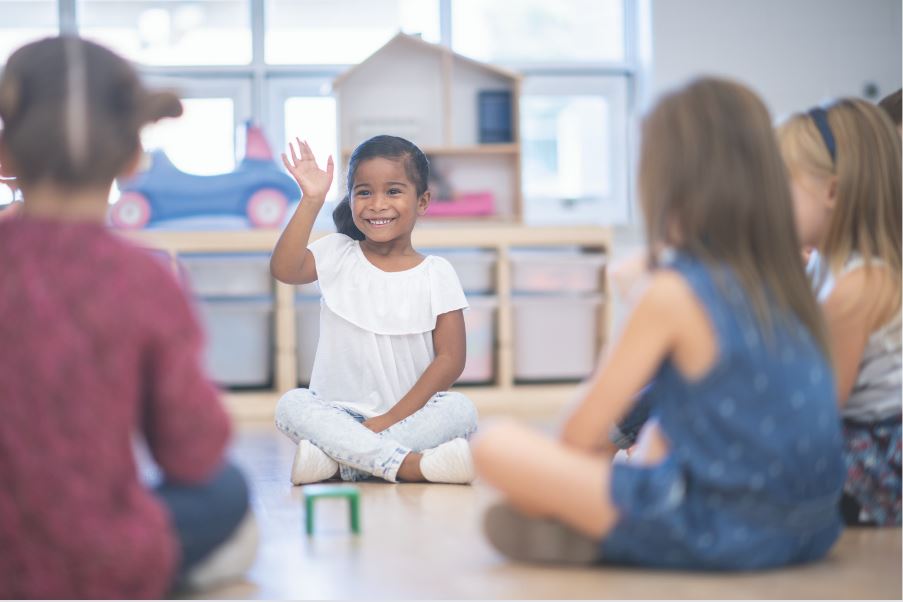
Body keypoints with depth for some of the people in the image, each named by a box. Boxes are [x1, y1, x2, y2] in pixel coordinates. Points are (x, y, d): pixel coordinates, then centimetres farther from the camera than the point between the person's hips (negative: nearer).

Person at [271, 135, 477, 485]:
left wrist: (392, 418, -14)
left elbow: (451, 359, -5)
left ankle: (338, 460, -30)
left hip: (409, 415, 0)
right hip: (340, 413, 0)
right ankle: (408, 464, -35)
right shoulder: (337, 256, 4)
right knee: (291, 405, -28)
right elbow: (283, 269, -16)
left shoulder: (437, 274, 2)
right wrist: (311, 201, -22)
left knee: (461, 410, -28)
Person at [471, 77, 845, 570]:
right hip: (803, 531, 8)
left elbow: (581, 435, -7)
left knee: (495, 445, -10)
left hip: (718, 534, -8)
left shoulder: (672, 294, -13)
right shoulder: (783, 284, 7)